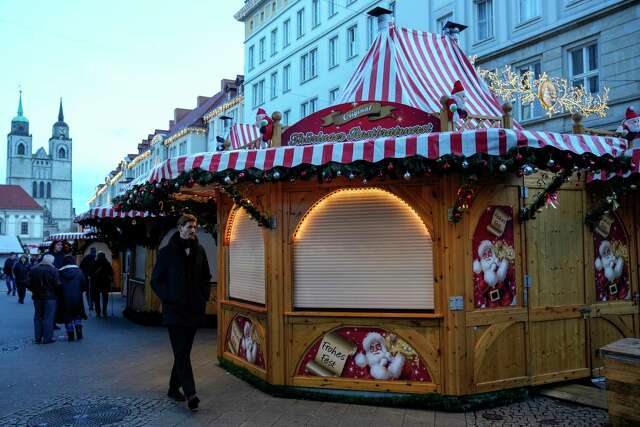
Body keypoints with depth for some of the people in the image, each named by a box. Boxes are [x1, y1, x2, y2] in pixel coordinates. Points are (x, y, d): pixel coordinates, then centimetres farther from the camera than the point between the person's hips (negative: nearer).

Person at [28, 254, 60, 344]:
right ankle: (47, 338, 2)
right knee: (48, 318, 1)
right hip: (50, 297, -4)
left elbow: (30, 284, 3)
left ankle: (38, 338, 16)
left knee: (38, 317, 13)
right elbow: (57, 284, -15)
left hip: (37, 297, 4)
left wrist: (35, 291, 17)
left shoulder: (34, 270, 3)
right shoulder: (53, 270, -11)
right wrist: (56, 292, 3)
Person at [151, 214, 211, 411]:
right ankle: (190, 394, -12)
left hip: (194, 310, 5)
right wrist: (168, 299, -12)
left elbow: (206, 277, 18)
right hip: (174, 311, -5)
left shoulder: (199, 250, 8)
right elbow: (156, 280, -2)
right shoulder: (167, 252, -5)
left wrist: (204, 297, 6)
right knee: (181, 353, -8)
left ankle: (174, 388, 26)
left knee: (183, 351, 12)